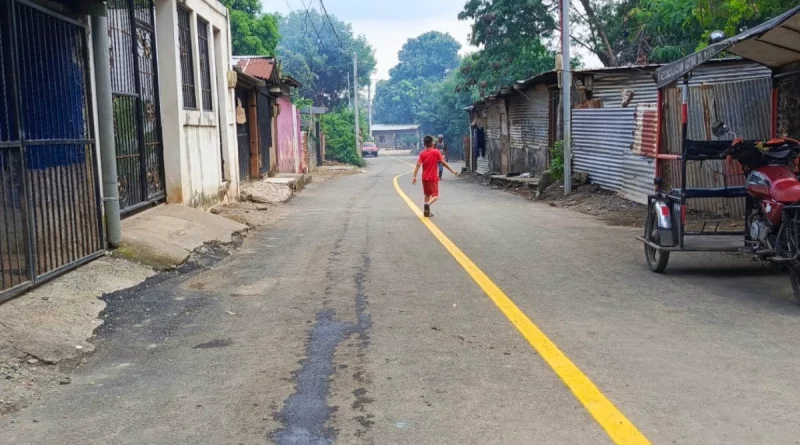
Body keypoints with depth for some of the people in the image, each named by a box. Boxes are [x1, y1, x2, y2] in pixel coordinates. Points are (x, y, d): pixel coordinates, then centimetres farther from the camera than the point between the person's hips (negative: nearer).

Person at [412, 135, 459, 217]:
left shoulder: (422, 153, 1)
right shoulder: (436, 152, -7)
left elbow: (418, 165, -9)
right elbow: (443, 163, -9)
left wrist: (414, 176, -10)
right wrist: (452, 171, -2)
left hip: (425, 178, 4)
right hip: (433, 177, -4)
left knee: (427, 194, 19)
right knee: (435, 195, 2)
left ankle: (427, 212, 18)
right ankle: (428, 204, -28)